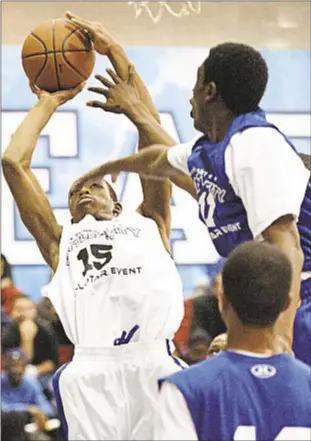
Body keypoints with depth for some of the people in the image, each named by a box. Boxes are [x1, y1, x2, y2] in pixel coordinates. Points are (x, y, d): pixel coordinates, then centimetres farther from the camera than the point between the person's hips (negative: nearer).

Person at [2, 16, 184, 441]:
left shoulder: (147, 223, 26)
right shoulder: (60, 241, 27)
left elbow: (152, 135, 23)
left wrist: (114, 51, 25)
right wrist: (48, 103, 35)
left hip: (156, 365, 0)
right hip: (92, 372, 0)